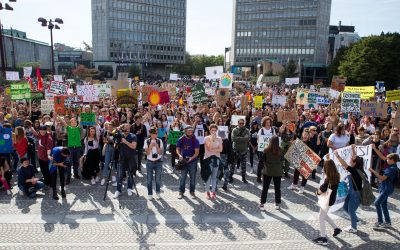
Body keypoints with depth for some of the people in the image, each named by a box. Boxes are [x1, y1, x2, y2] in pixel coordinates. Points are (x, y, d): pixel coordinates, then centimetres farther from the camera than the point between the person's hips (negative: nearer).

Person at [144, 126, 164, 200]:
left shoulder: (159, 141, 0)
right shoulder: (147, 141, -2)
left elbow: (161, 152, -5)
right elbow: (147, 153, -7)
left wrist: (156, 145, -17)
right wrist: (151, 146, -19)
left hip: (158, 162, 0)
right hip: (150, 162, 0)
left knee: (158, 179, 5)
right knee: (149, 179, 4)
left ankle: (158, 193, 22)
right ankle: (150, 194, 17)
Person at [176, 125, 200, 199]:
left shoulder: (195, 140, -6)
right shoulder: (181, 139, -1)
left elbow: (197, 152, -9)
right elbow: (177, 149, 2)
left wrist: (191, 158, -25)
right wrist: (179, 155, -18)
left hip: (193, 161, -1)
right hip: (183, 161, 1)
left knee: (193, 177, 7)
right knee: (182, 177, 5)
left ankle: (192, 191, 20)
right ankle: (181, 192, 16)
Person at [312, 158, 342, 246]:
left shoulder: (328, 179, -28)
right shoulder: (336, 176, -3)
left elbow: (321, 191, -26)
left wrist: (317, 192, -6)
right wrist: (328, 159, 16)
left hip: (327, 200, -9)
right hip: (331, 199, 9)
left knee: (321, 218, 4)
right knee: (324, 215, 28)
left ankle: (323, 239, 11)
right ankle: (336, 229, 37)